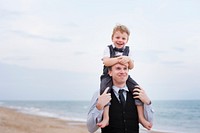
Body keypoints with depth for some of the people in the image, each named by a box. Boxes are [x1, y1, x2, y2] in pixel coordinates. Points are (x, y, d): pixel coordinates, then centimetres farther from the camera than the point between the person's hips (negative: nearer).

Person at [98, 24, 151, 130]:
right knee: (104, 90, -33)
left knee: (138, 89, -16)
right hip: (109, 76, -3)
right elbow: (106, 62, -19)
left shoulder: (128, 50, 9)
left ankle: (141, 117, -10)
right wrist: (119, 58, -29)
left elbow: (131, 67, 2)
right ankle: (106, 118, -34)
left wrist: (128, 60, -21)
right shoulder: (108, 49, 0)